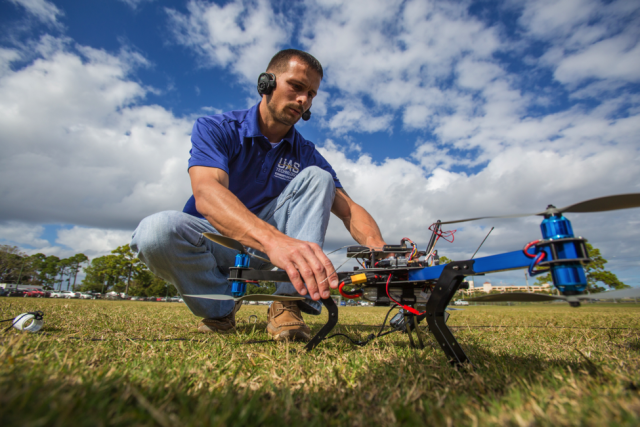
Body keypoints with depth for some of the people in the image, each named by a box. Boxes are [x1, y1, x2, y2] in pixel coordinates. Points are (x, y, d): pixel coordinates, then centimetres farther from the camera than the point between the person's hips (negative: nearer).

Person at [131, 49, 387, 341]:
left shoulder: (306, 154, -1)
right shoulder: (214, 129, -12)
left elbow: (348, 209, -10)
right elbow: (206, 193, -33)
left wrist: (380, 250, -33)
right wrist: (274, 239, -53)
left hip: (263, 246, 3)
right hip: (212, 239, -2)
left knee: (317, 177, -16)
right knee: (157, 230, -35)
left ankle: (288, 304, -24)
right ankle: (220, 308, -5)